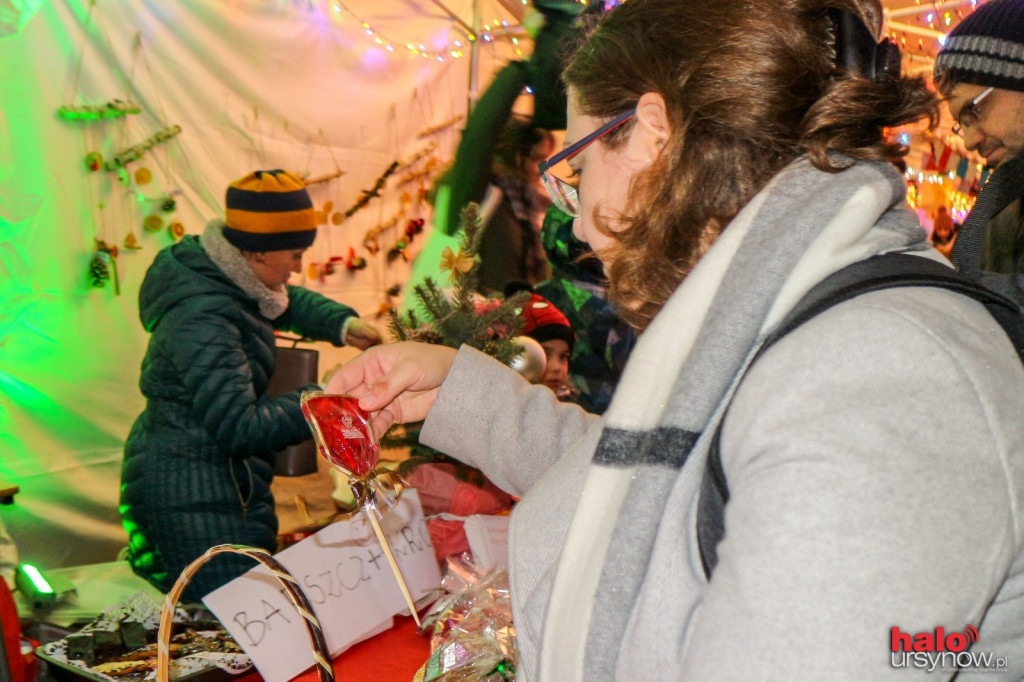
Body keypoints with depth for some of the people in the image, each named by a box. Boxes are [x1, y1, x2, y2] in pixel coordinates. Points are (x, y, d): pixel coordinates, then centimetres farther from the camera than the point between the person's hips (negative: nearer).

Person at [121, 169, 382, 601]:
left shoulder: (223, 275, -2)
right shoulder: (202, 321, -29)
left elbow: (287, 301, 17)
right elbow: (239, 427, -30)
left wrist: (342, 323, -1)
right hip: (189, 495, -9)